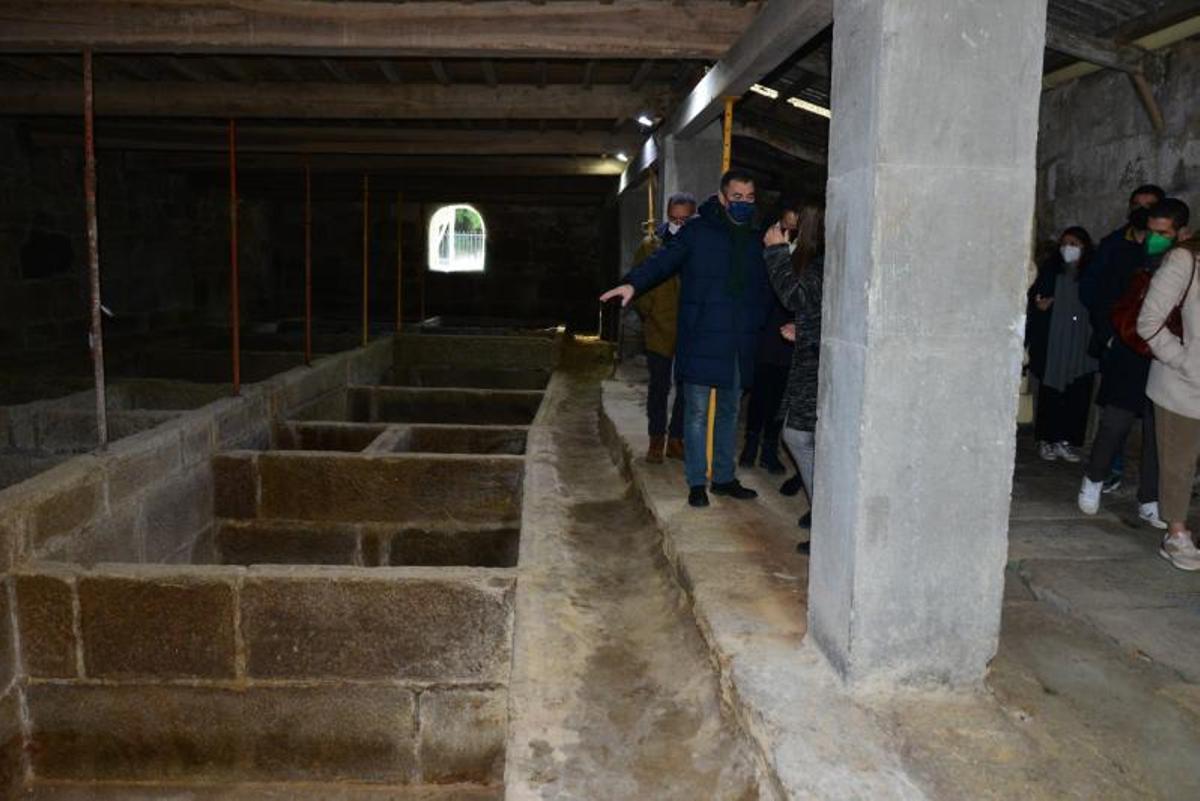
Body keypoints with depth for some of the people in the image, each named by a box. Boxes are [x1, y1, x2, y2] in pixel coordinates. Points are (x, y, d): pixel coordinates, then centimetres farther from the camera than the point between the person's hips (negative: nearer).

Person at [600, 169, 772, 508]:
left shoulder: (754, 240, 13)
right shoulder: (698, 232, -3)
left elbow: (763, 289, 19)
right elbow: (664, 260, -14)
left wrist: (755, 325, 6)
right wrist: (634, 283, -31)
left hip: (739, 345, 5)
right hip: (700, 341, -5)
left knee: (729, 412, 14)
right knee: (697, 413, 0)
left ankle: (724, 477, 26)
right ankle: (696, 482, 10)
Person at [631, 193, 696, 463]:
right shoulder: (651, 245, 2)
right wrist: (647, 313, -1)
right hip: (659, 330, 0)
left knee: (688, 388, 8)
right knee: (659, 387, 6)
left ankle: (676, 438, 22)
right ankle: (657, 440, 19)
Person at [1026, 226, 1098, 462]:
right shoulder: (1050, 270, 3)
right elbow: (1034, 298, 7)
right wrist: (1039, 305, -16)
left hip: (1081, 347, 1)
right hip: (1052, 344, -1)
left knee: (1077, 395, 2)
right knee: (1050, 392, 3)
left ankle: (1065, 441, 12)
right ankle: (1046, 440, 12)